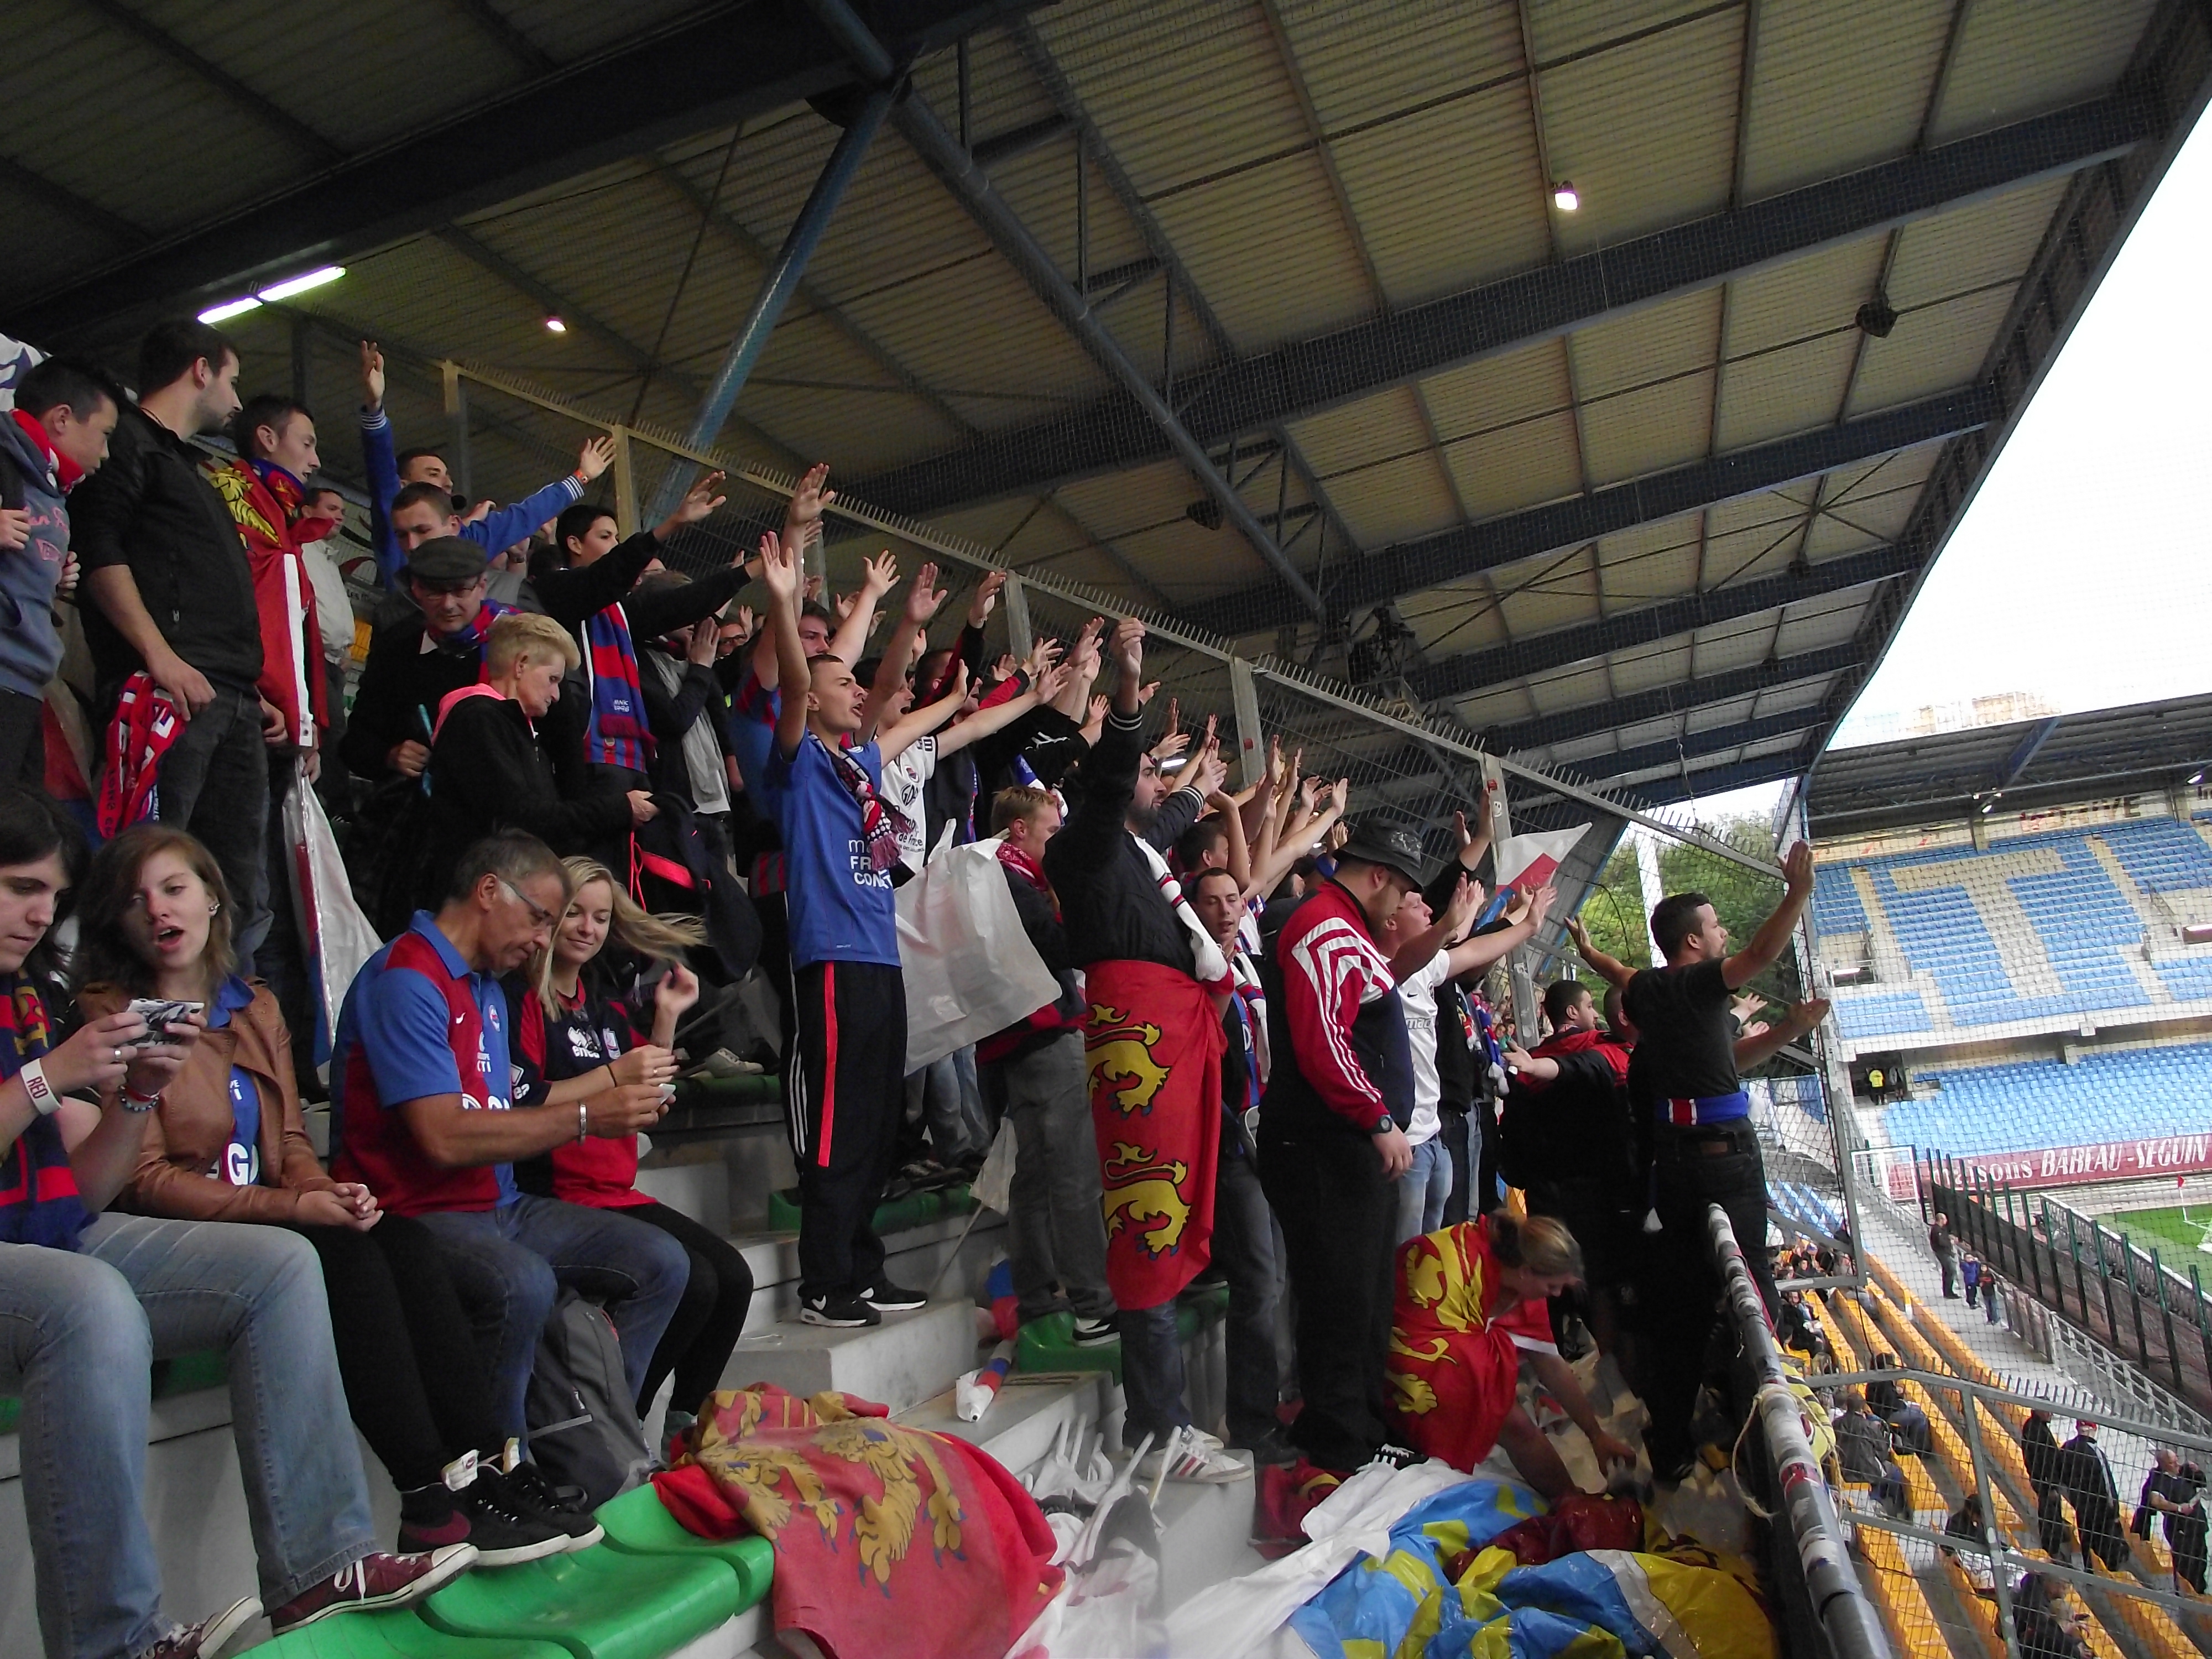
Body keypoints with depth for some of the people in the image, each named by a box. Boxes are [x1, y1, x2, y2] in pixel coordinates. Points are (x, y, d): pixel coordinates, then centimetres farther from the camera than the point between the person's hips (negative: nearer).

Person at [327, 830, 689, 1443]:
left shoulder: (488, 989, 16)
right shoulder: (406, 979, -14)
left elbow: (499, 1117, 11)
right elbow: (446, 1138, -23)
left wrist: (619, 1103, 0)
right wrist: (586, 1118, -19)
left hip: (501, 1206, 9)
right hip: (418, 1214, -9)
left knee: (661, 1262, -2)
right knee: (522, 1284, -37)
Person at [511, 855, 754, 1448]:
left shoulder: (604, 1004, 18)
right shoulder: (523, 997, -8)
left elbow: (646, 1098, 20)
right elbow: (521, 1105, -19)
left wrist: (667, 1018, 11)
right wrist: (613, 1075, -19)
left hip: (618, 1194, 8)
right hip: (558, 1198, -8)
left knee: (733, 1277, -3)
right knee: (692, 1282, -21)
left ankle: (687, 1425, 8)